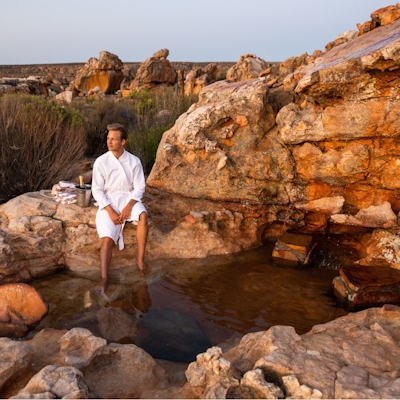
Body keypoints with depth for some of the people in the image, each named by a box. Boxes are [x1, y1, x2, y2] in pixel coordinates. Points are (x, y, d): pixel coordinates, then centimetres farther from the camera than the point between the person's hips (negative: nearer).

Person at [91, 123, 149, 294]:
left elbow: (140, 187, -2)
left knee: (143, 215, -33)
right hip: (108, 201, 0)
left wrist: (129, 206, -19)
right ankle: (104, 279, -21)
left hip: (128, 197, 0)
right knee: (107, 238, -19)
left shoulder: (134, 161, -3)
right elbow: (97, 190, -5)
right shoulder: (101, 162, -5)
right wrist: (110, 211, -17)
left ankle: (140, 259, -21)